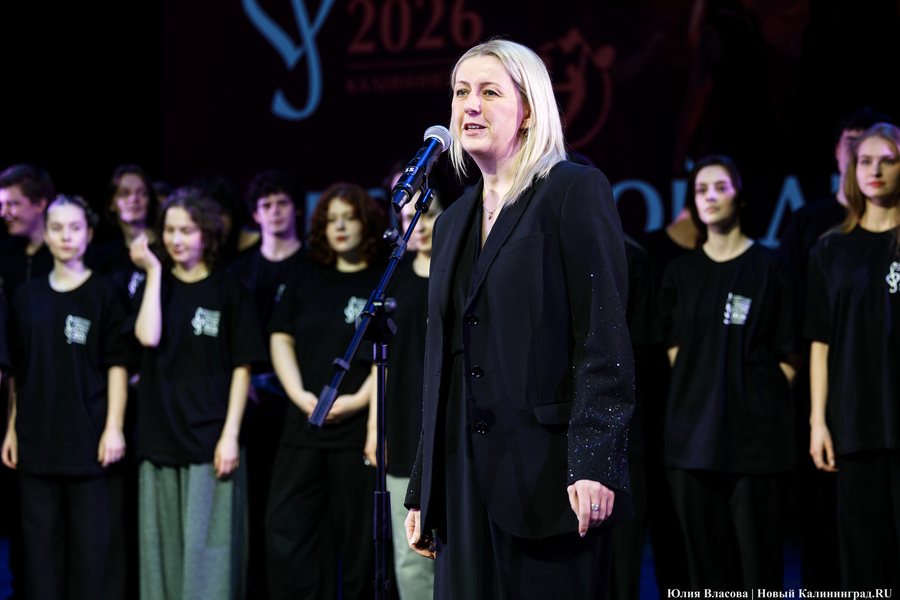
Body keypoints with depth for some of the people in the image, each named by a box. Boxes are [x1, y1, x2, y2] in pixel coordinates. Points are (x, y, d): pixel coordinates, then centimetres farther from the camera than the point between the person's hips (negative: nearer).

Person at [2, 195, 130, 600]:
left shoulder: (104, 294, 0)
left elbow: (117, 365, -3)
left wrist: (114, 427, -10)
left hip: (89, 438, -4)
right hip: (37, 440, 4)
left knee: (94, 545, -2)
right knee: (41, 544, 5)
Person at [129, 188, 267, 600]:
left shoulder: (229, 292, 3)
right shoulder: (155, 285, 12)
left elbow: (242, 367, -1)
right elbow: (148, 336, -9)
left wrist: (231, 434, -9)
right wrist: (154, 271, -6)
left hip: (211, 440, -3)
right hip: (160, 439, 3)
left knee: (206, 543, -5)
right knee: (162, 544, 5)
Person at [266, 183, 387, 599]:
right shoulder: (306, 285, 17)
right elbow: (281, 339, 12)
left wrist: (358, 400, -16)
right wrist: (299, 393, -4)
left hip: (357, 427, -4)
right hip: (302, 429, 5)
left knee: (357, 539, -2)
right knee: (285, 531, -2)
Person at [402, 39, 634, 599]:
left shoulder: (574, 191, -3)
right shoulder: (454, 222, 18)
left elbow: (604, 338, -11)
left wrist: (594, 463, -20)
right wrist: (422, 492, 18)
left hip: (547, 473, -6)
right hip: (465, 478, 7)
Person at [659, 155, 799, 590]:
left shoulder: (768, 267, 3)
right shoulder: (681, 272, 14)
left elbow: (788, 358, 1)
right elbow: (675, 351, 15)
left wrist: (761, 399, -6)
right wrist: (701, 395, 3)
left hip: (755, 433, -3)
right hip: (694, 433, 4)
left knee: (758, 555, -5)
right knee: (705, 554, 3)